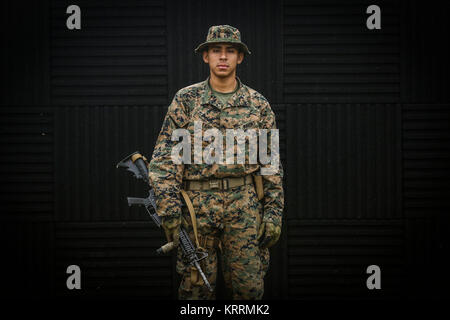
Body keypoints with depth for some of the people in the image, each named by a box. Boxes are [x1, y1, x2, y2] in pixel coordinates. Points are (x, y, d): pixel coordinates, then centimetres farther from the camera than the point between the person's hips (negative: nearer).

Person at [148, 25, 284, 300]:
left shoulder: (258, 104, 9)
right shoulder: (186, 100, 4)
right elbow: (165, 156, 1)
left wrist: (274, 213, 2)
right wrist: (168, 208, -8)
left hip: (245, 206, 1)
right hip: (197, 205, -1)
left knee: (249, 287, 0)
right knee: (196, 287, 4)